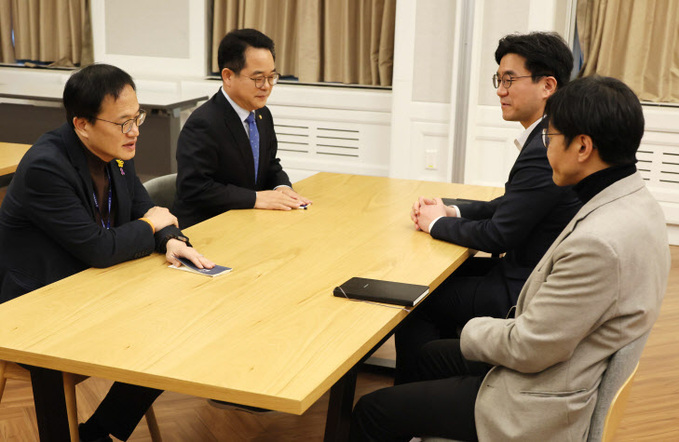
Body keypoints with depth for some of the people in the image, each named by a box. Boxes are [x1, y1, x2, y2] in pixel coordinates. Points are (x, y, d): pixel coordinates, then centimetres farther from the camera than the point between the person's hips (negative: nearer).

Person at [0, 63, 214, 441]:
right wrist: (150, 226, -9)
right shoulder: (45, 168, -25)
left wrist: (171, 240, -13)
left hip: (93, 291, 8)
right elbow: (98, 249, -26)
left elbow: (145, 208, 9)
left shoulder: (116, 152, 0)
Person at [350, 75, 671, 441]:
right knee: (432, 356, 30)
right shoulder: (636, 202, 0)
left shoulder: (599, 242, -33)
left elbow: (528, 350, -25)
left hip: (539, 409, -10)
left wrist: (472, 332, -6)